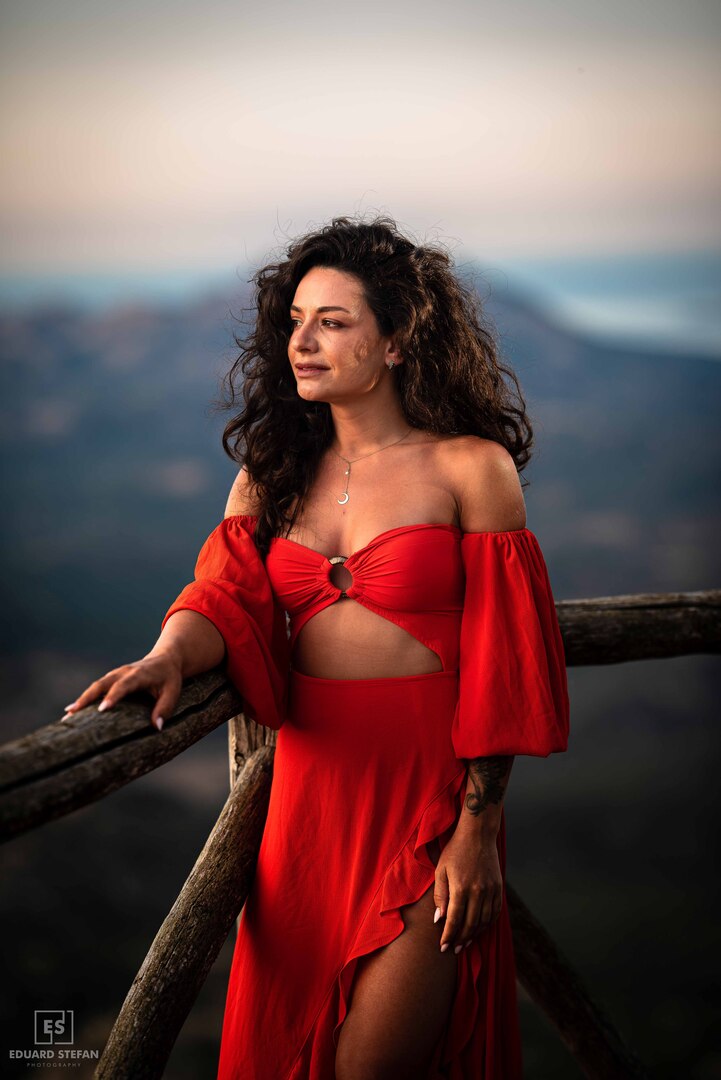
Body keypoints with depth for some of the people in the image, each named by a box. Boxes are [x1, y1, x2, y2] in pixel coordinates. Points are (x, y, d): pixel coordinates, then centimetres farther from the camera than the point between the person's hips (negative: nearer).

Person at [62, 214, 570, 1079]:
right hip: (310, 781, 5)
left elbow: (500, 659, -7)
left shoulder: (471, 469, -5)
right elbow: (224, 593, -4)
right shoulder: (270, 473, 10)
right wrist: (168, 656, -27)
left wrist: (478, 824, -11)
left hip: (431, 788, -4)